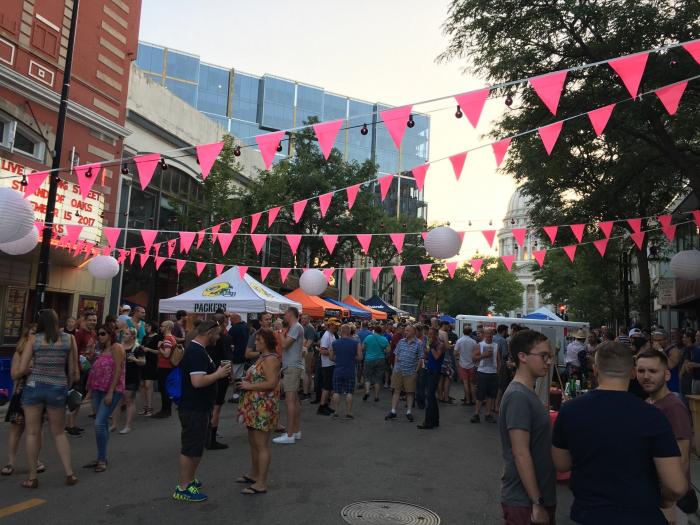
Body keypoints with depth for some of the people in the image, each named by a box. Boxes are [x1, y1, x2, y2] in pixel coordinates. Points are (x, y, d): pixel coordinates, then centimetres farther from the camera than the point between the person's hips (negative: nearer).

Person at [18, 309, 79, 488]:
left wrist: (29, 371, 17)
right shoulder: (69, 339, 0)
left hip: (34, 387, -1)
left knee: (32, 433, 11)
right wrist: (69, 383, 19)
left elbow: (21, 370, -5)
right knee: (58, 433, 16)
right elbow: (73, 371, 3)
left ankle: (32, 478, 18)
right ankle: (69, 473, 15)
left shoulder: (33, 339, -2)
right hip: (58, 389, 1)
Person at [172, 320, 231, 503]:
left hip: (199, 407, 11)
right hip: (194, 409, -11)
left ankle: (190, 479, 34)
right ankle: (182, 488, 12)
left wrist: (218, 372, 9)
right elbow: (197, 381, -30)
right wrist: (218, 374, -18)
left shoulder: (196, 349, 11)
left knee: (196, 447, 21)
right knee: (191, 448, 0)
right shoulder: (196, 352, -23)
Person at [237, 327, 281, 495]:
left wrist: (249, 386, -18)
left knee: (261, 445, -3)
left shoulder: (270, 359, -16)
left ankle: (261, 483, 4)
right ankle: (254, 474, 34)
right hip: (254, 407, 10)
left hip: (264, 408, -10)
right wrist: (245, 383, 8)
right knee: (253, 442, 20)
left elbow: (271, 383, -24)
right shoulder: (262, 357, 15)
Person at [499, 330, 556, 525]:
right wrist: (537, 503, -21)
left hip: (540, 495, 9)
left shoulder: (528, 392, 9)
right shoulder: (518, 396, -21)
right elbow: (521, 454, -23)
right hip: (525, 501, -9)